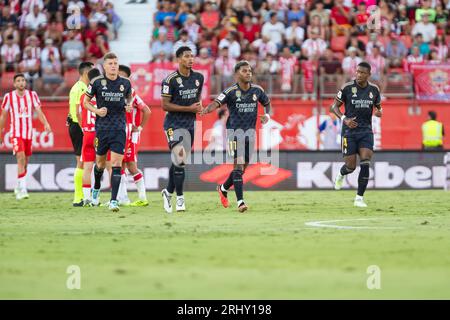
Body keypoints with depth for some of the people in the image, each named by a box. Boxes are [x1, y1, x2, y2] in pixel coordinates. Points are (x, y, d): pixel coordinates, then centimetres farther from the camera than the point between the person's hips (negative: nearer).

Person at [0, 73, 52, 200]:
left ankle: (18, 189, 28)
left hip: (29, 133, 3)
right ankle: (22, 189, -20)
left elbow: (39, 111, -5)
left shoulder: (32, 95, 3)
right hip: (16, 133, -3)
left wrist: (46, 123, -23)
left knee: (25, 162, 11)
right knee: (21, 158, -19)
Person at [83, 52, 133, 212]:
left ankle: (113, 200, -11)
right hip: (102, 126, 0)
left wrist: (129, 105, 0)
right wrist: (97, 111, -11)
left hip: (119, 128, 0)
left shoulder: (125, 83, 1)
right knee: (100, 162, 13)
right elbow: (86, 101, 6)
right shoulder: (97, 82, -4)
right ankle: (96, 188, 44)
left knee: (116, 163, -11)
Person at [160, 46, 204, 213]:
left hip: (190, 123, 6)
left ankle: (168, 192, 28)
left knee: (179, 161, 11)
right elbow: (165, 106, -13)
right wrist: (189, 108, -16)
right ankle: (179, 198, -9)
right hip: (174, 123, -6)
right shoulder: (170, 80, -13)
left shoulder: (198, 78, 6)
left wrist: (199, 107, 2)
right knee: (179, 159, -17)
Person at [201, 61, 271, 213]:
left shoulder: (257, 90, 4)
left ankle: (223, 188, 38)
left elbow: (267, 103, 21)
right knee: (239, 163, -16)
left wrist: (267, 115, 0)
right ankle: (240, 201, -19)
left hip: (250, 132, 5)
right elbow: (217, 103, -23)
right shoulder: (231, 91, -10)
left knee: (243, 166, 11)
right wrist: (207, 109, -44)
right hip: (234, 131, -5)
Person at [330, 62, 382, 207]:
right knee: (351, 166, 0)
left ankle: (359, 198, -5)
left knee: (365, 164, -14)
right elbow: (334, 106, -2)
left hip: (366, 131, 2)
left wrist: (379, 112, -7)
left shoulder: (374, 90, 2)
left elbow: (378, 107, 17)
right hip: (349, 131, -2)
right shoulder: (347, 88, -7)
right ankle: (341, 174, 39)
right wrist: (344, 119, -18)